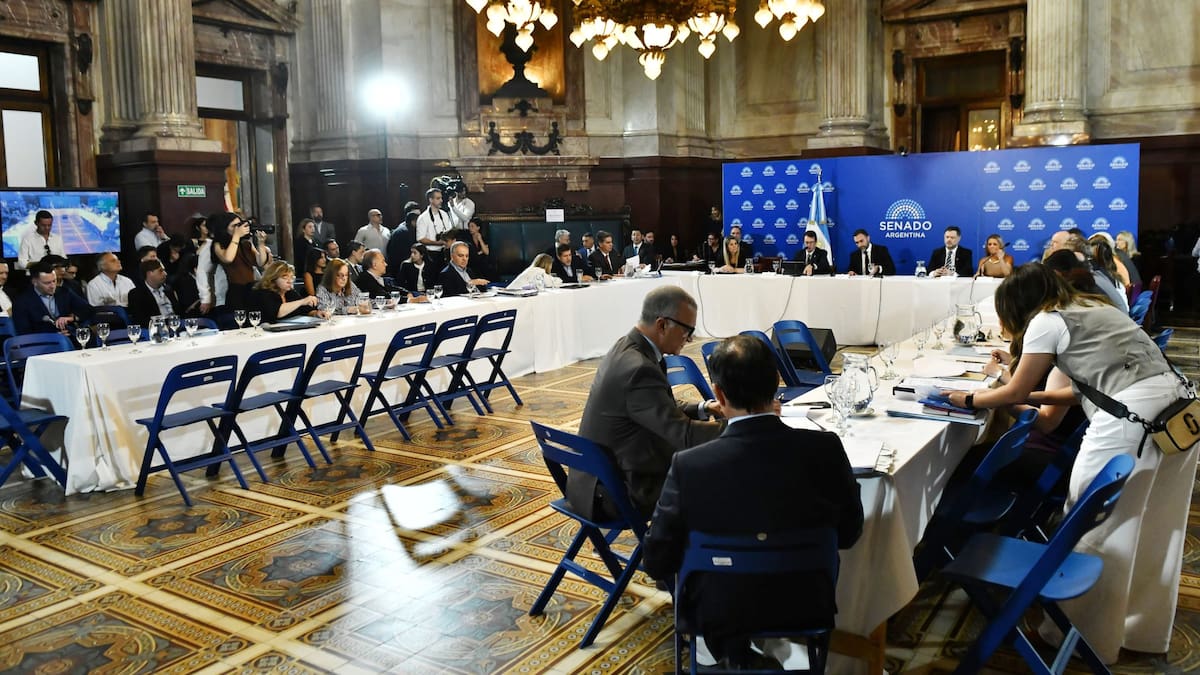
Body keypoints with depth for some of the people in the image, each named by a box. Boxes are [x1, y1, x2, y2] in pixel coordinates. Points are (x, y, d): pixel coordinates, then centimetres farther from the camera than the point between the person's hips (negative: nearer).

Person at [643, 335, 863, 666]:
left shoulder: (689, 465, -26)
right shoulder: (826, 449, -22)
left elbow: (658, 563, -14)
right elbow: (848, 533, -5)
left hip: (721, 618, -1)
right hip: (807, 610, 2)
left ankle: (735, 654, 43)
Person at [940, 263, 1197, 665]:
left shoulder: (1046, 321, 0)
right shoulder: (1089, 310, 24)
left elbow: (1015, 392, 7)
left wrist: (968, 399, 21)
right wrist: (1037, 397, 27)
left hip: (1133, 414, -9)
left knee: (1097, 525, 4)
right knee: (1152, 530, 17)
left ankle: (1089, 635, 15)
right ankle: (1144, 628, 30)